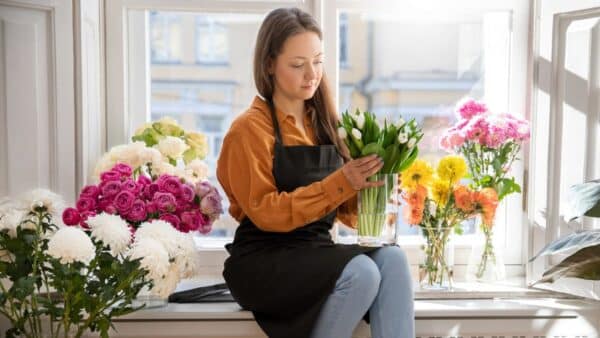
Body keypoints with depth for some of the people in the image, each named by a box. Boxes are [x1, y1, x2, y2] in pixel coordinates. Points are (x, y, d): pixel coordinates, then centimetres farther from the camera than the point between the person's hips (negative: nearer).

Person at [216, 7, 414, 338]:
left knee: (391, 258, -24)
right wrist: (339, 184, -22)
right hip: (263, 262, -5)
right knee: (360, 272, -30)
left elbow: (344, 209, 10)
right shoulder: (250, 128, -6)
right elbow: (265, 213, -14)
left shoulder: (323, 123, 11)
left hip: (317, 252, 5)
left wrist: (366, 182, -12)